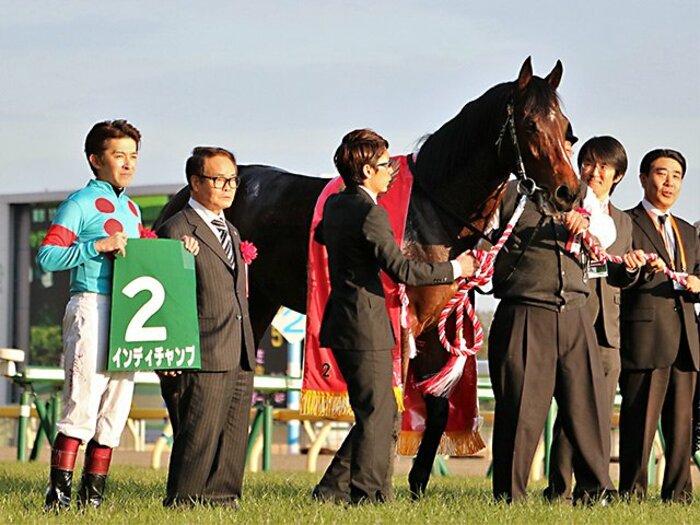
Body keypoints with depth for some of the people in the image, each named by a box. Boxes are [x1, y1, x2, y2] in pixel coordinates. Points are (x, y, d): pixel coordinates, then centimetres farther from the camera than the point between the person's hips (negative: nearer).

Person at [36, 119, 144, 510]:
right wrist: (98, 246, -19)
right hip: (92, 306, -8)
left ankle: (93, 494, 12)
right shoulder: (80, 203, -3)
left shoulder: (132, 209, 21)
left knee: (116, 408, 7)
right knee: (83, 404, -13)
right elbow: (47, 257, -12)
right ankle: (59, 494, -12)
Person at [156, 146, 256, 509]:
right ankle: (183, 504, -2)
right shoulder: (177, 231, -5)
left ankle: (221, 501, 12)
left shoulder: (231, 233, 22)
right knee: (198, 439, -7)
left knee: (233, 442, 7)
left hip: (240, 361, 8)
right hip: (202, 359, -8)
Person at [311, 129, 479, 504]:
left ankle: (332, 490, 16)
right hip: (365, 328, -9)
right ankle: (365, 497, 2)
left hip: (343, 323, 9)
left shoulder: (335, 205, 10)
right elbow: (402, 270, -18)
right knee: (376, 418, -1)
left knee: (383, 414, 16)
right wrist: (455, 269, -7)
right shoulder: (370, 213, -18)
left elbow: (322, 236, 34)